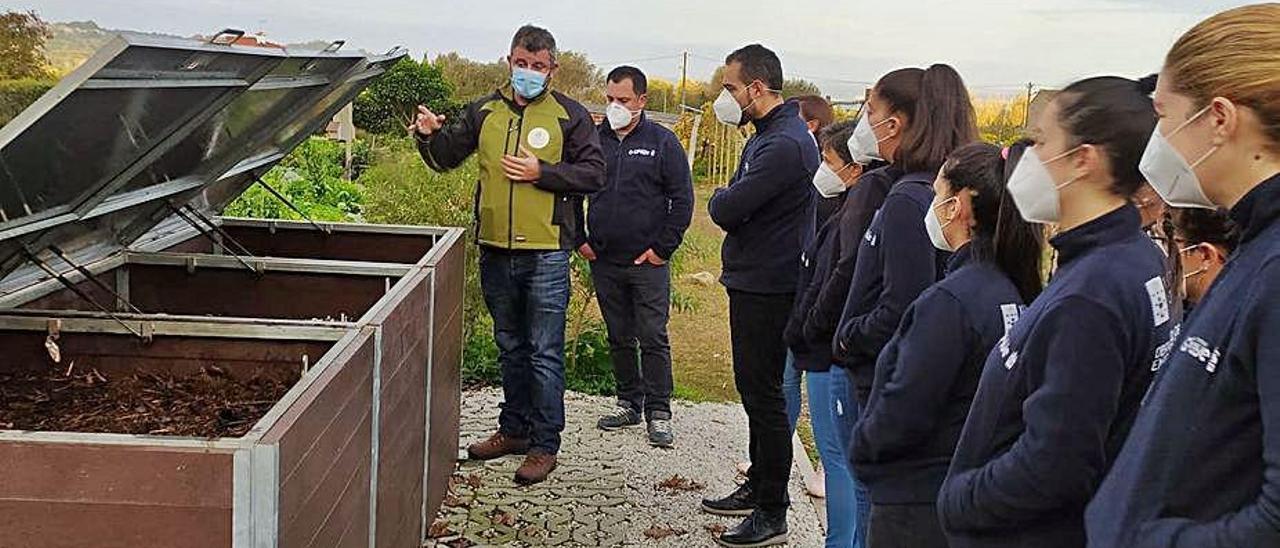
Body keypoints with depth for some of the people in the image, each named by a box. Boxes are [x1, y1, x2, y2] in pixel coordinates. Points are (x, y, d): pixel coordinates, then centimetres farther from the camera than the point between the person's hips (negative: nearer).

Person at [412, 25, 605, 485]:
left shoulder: (570, 115, -2)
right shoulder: (485, 112, 9)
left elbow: (594, 175, -5)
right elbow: (446, 157, 16)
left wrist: (542, 172, -15)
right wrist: (430, 135, -5)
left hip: (545, 254, -5)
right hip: (495, 250, 5)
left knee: (544, 353, -1)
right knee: (510, 347, 17)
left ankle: (545, 444, 8)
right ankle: (514, 429, 30)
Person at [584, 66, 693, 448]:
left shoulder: (662, 142, -2)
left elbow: (683, 199, -1)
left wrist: (663, 247, -6)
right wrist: (580, 240, 6)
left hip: (648, 262, -3)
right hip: (603, 261, 4)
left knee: (653, 339, -2)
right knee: (619, 338, 12)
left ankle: (658, 413, 5)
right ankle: (629, 403, 24)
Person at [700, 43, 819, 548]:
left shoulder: (785, 144, -21)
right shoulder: (767, 137, 14)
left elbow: (725, 209, -23)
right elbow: (732, 206, 15)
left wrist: (722, 198, -4)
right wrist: (730, 200, -5)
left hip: (767, 289, -10)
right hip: (753, 283, 10)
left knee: (763, 395, -3)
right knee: (755, 391, 18)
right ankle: (758, 488, 31)